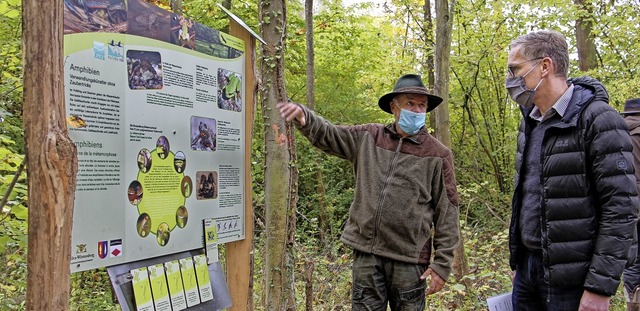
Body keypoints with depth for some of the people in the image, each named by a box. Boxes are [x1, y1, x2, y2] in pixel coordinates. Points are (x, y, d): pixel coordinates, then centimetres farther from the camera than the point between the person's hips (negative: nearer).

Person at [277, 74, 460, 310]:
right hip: (366, 254, 3)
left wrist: (442, 264, -7)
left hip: (408, 260, -2)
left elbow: (447, 213, -3)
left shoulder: (438, 155, -2)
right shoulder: (368, 138, 7)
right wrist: (303, 117, -14)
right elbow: (326, 135, 9)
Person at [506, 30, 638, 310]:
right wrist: (518, 261, 17)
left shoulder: (598, 120, -14)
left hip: (570, 278, -7)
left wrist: (600, 287, -19)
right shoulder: (530, 122, 10)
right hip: (527, 265, 7)